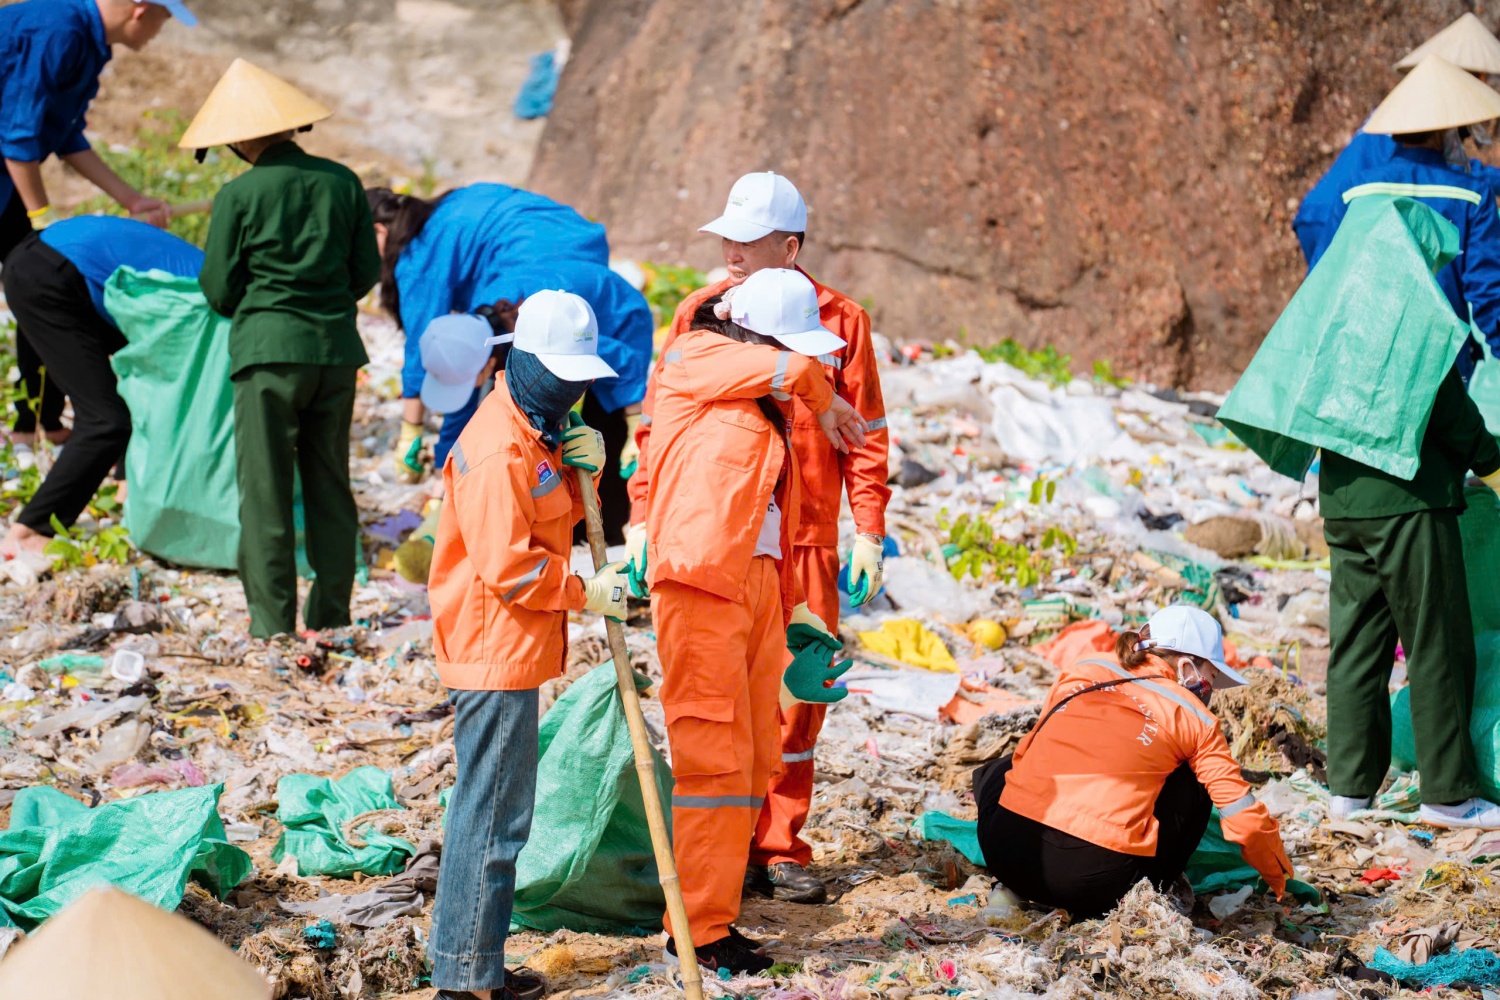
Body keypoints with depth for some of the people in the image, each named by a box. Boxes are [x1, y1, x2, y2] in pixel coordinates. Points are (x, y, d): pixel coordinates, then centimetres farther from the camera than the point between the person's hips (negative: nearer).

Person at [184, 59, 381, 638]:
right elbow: (367, 271, 7)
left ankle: (272, 623, 1)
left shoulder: (239, 195, -8)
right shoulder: (342, 182, 2)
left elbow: (219, 291, -3)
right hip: (337, 350, 4)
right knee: (329, 483, 14)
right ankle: (331, 614, 18)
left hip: (268, 351, -4)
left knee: (266, 489, 2)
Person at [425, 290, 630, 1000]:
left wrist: (583, 469, 1)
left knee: (488, 805, 16)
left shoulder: (536, 431, 13)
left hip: (509, 649, 11)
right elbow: (507, 565, -22)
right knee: (495, 813, -6)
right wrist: (584, 594, -13)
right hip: (496, 651, -11)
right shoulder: (500, 449, -20)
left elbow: (556, 514, 20)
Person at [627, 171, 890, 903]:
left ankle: (780, 848, 12)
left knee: (795, 691, 3)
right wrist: (643, 516, -1)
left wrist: (870, 532, 1)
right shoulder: (699, 314, 3)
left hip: (804, 540, 0)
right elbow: (658, 421, 6)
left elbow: (865, 435, 6)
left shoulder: (838, 321, 2)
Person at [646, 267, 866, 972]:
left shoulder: (767, 408, 20)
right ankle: (695, 931, -4)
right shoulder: (695, 360, -2)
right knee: (715, 756, -9)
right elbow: (795, 370, -19)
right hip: (701, 585, -8)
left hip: (759, 589, 8)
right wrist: (825, 406, 1)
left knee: (754, 760, 8)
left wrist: (791, 607, 19)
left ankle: (716, 914, 15)